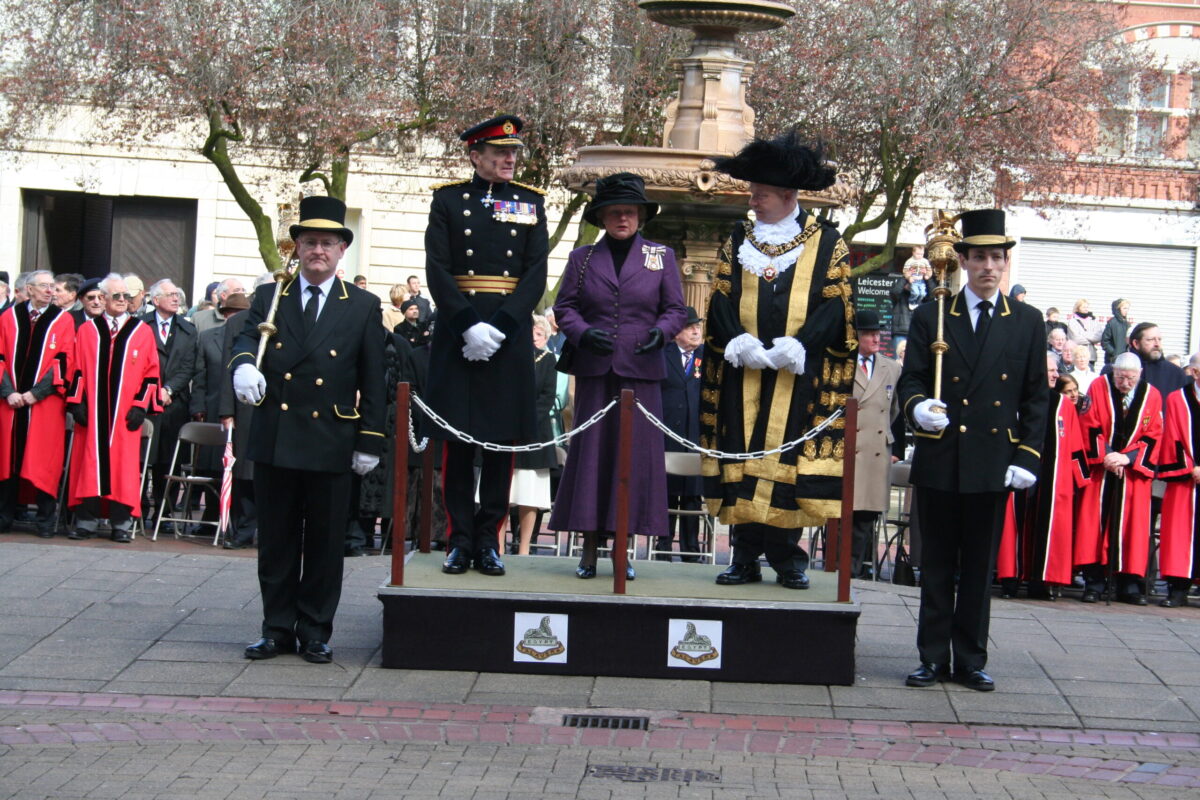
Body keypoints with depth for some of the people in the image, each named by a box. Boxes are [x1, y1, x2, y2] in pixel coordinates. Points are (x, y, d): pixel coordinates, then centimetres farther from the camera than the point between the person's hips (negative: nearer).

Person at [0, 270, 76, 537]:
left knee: (44, 460, -2)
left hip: (46, 403, -2)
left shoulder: (63, 320, 3)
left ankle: (45, 520, 4)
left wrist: (37, 392, -11)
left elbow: (64, 362, -4)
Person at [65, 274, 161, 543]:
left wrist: (141, 405, -4)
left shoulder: (142, 332, 7)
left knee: (123, 463, -2)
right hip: (92, 411, 1)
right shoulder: (87, 331, 9)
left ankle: (121, 523, 3)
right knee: (90, 462, 0)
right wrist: (77, 402, -2)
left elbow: (151, 373, 4)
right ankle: (86, 521, 4)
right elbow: (77, 370, 7)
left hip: (125, 413, -1)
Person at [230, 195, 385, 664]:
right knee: (276, 541, 7)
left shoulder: (363, 308, 5)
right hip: (274, 441, 1)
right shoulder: (269, 299, 10)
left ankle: (315, 633, 13)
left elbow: (372, 381, 4)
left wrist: (370, 441, -2)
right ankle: (278, 629, 16)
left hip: (331, 443, -1)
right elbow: (247, 338, -4)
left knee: (325, 542, 4)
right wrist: (244, 366, -29)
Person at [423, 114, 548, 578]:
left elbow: (536, 276, 1)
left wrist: (499, 326, -12)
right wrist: (468, 326, -15)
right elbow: (437, 270, -3)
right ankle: (460, 540, 7)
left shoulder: (531, 203, 9)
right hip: (456, 329, -1)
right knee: (458, 441, 1)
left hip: (510, 334, 1)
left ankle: (488, 540, 8)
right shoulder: (448, 199, 5)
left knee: (502, 440, 2)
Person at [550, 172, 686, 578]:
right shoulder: (582, 258, 11)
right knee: (590, 452, -2)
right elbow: (564, 307, 8)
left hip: (641, 372, 0)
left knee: (635, 454, -2)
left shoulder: (661, 257, 10)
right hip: (594, 371, 0)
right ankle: (589, 549, 3)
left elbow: (676, 309, 9)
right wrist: (582, 333, -11)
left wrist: (661, 331, -11)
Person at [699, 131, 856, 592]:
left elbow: (834, 305, -3)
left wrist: (794, 347, -17)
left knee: (789, 460, -4)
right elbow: (721, 298, 7)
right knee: (744, 461, 1)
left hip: (800, 376, -3)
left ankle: (786, 558, 3)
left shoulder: (826, 242, 4)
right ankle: (747, 557, 6)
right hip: (743, 376, 3)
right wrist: (740, 343, -12)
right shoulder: (739, 239, 13)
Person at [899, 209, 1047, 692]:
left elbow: (1036, 398, 7)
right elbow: (910, 381, 6)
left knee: (980, 568, 6)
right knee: (937, 566, 6)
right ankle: (933, 657, 13)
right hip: (939, 461, 0)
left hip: (994, 465, 0)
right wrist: (918, 408, -17)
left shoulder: (1027, 323, 7)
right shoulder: (931, 317, 5)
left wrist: (1027, 458, -2)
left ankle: (971, 660, 14)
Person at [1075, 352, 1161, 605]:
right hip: (1100, 468, -1)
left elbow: (1153, 436, 0)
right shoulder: (1098, 387, -2)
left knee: (1132, 525, -1)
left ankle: (1129, 584, 3)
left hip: (1134, 471, 1)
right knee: (1094, 524, -5)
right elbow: (1090, 427, -3)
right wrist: (1105, 455, -14)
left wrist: (1127, 457, -13)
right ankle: (1093, 582, -2)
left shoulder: (1152, 396, 1)